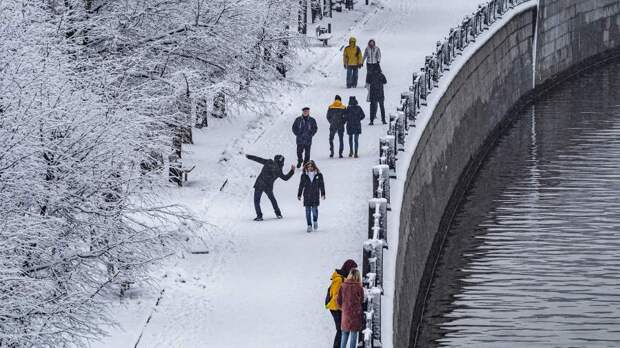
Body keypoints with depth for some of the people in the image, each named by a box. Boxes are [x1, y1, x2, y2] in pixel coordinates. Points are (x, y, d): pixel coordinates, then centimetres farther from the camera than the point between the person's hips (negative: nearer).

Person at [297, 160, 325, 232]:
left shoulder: (318, 175, 1)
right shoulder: (304, 175, 2)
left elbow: (322, 185, 6)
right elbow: (301, 185, 7)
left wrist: (323, 194, 2)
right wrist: (299, 195, 6)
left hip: (315, 195, -1)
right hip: (307, 196, 1)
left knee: (314, 209, -7)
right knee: (308, 211, -1)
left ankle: (315, 221, 21)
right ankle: (309, 226, 7)